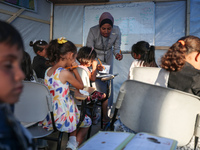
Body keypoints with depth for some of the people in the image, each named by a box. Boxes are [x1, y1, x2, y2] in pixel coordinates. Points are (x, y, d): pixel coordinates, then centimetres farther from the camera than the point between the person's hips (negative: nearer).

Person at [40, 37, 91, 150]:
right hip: (61, 118, -7)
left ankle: (72, 140, 27)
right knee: (87, 122, 20)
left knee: (76, 116, 33)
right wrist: (75, 70, 1)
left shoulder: (48, 71, 1)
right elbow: (81, 86, -5)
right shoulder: (65, 73, -20)